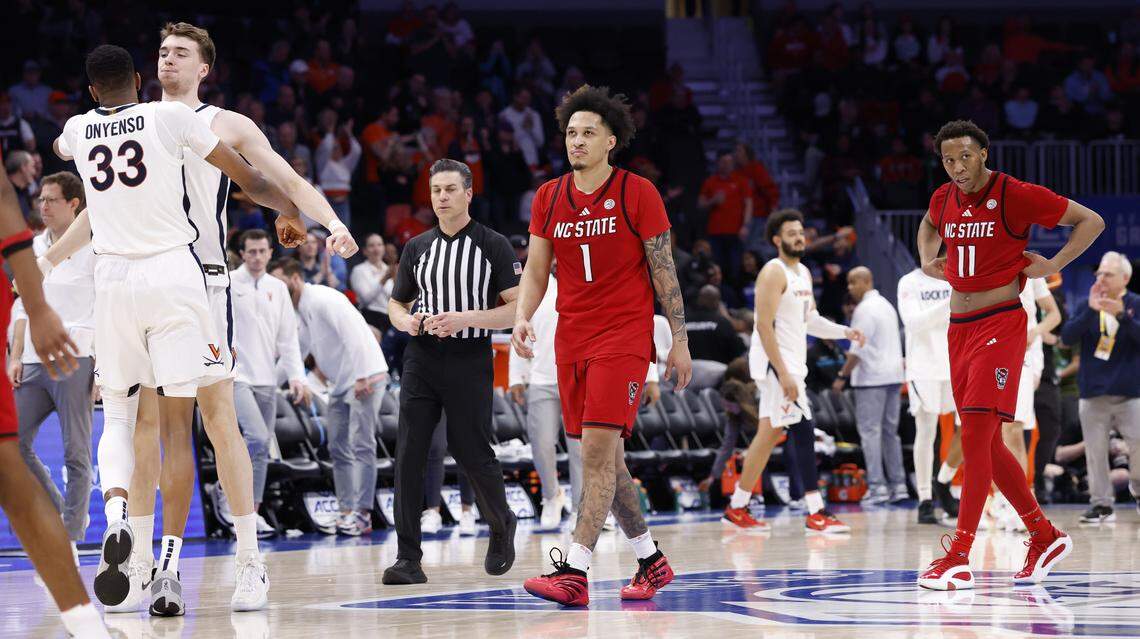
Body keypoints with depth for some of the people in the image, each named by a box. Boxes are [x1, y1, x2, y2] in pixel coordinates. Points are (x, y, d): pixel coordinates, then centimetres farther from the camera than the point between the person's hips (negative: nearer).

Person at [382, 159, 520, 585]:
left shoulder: (493, 246, -1)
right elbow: (397, 302, 22)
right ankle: (408, 558, -8)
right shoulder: (417, 247, 12)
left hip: (469, 361, -3)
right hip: (421, 358, 3)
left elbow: (517, 308, -6)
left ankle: (502, 525, 31)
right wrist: (405, 320, -3)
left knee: (472, 454, 1)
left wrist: (465, 318, -19)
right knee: (409, 454, -8)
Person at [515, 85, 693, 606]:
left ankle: (574, 572, -22)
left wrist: (679, 340, -3)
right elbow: (536, 270, 10)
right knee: (605, 455, 9)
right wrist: (522, 318, -9)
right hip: (572, 338, 6)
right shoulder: (548, 197, 8)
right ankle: (650, 560, 23)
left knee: (598, 446, -16)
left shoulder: (637, 193, -4)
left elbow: (664, 271, -1)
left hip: (625, 336, -6)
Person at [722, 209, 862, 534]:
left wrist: (845, 332, 7)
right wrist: (783, 373, -25)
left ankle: (737, 508, 18)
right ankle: (816, 514, -15)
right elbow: (764, 325, -20)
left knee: (769, 435, 11)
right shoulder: (774, 273, -14)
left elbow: (810, 320, 23)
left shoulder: (804, 273, 15)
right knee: (803, 431, -14)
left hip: (791, 362, 10)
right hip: (775, 362, -10)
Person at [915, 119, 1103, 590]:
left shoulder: (1015, 195, -10)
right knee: (986, 443, 9)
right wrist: (927, 260, 16)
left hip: (1000, 323, -7)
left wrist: (1052, 266, -11)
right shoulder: (945, 198, 9)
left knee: (975, 435, -16)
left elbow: (1091, 221, -4)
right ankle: (1045, 537, 21)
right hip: (959, 324, 7)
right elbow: (928, 226, 35)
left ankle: (959, 559, -18)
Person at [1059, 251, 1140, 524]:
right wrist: (1090, 311, -18)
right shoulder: (1089, 305, 8)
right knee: (1095, 451, 2)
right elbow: (1067, 336, -5)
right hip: (1093, 393, 2)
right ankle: (1101, 503, 10)